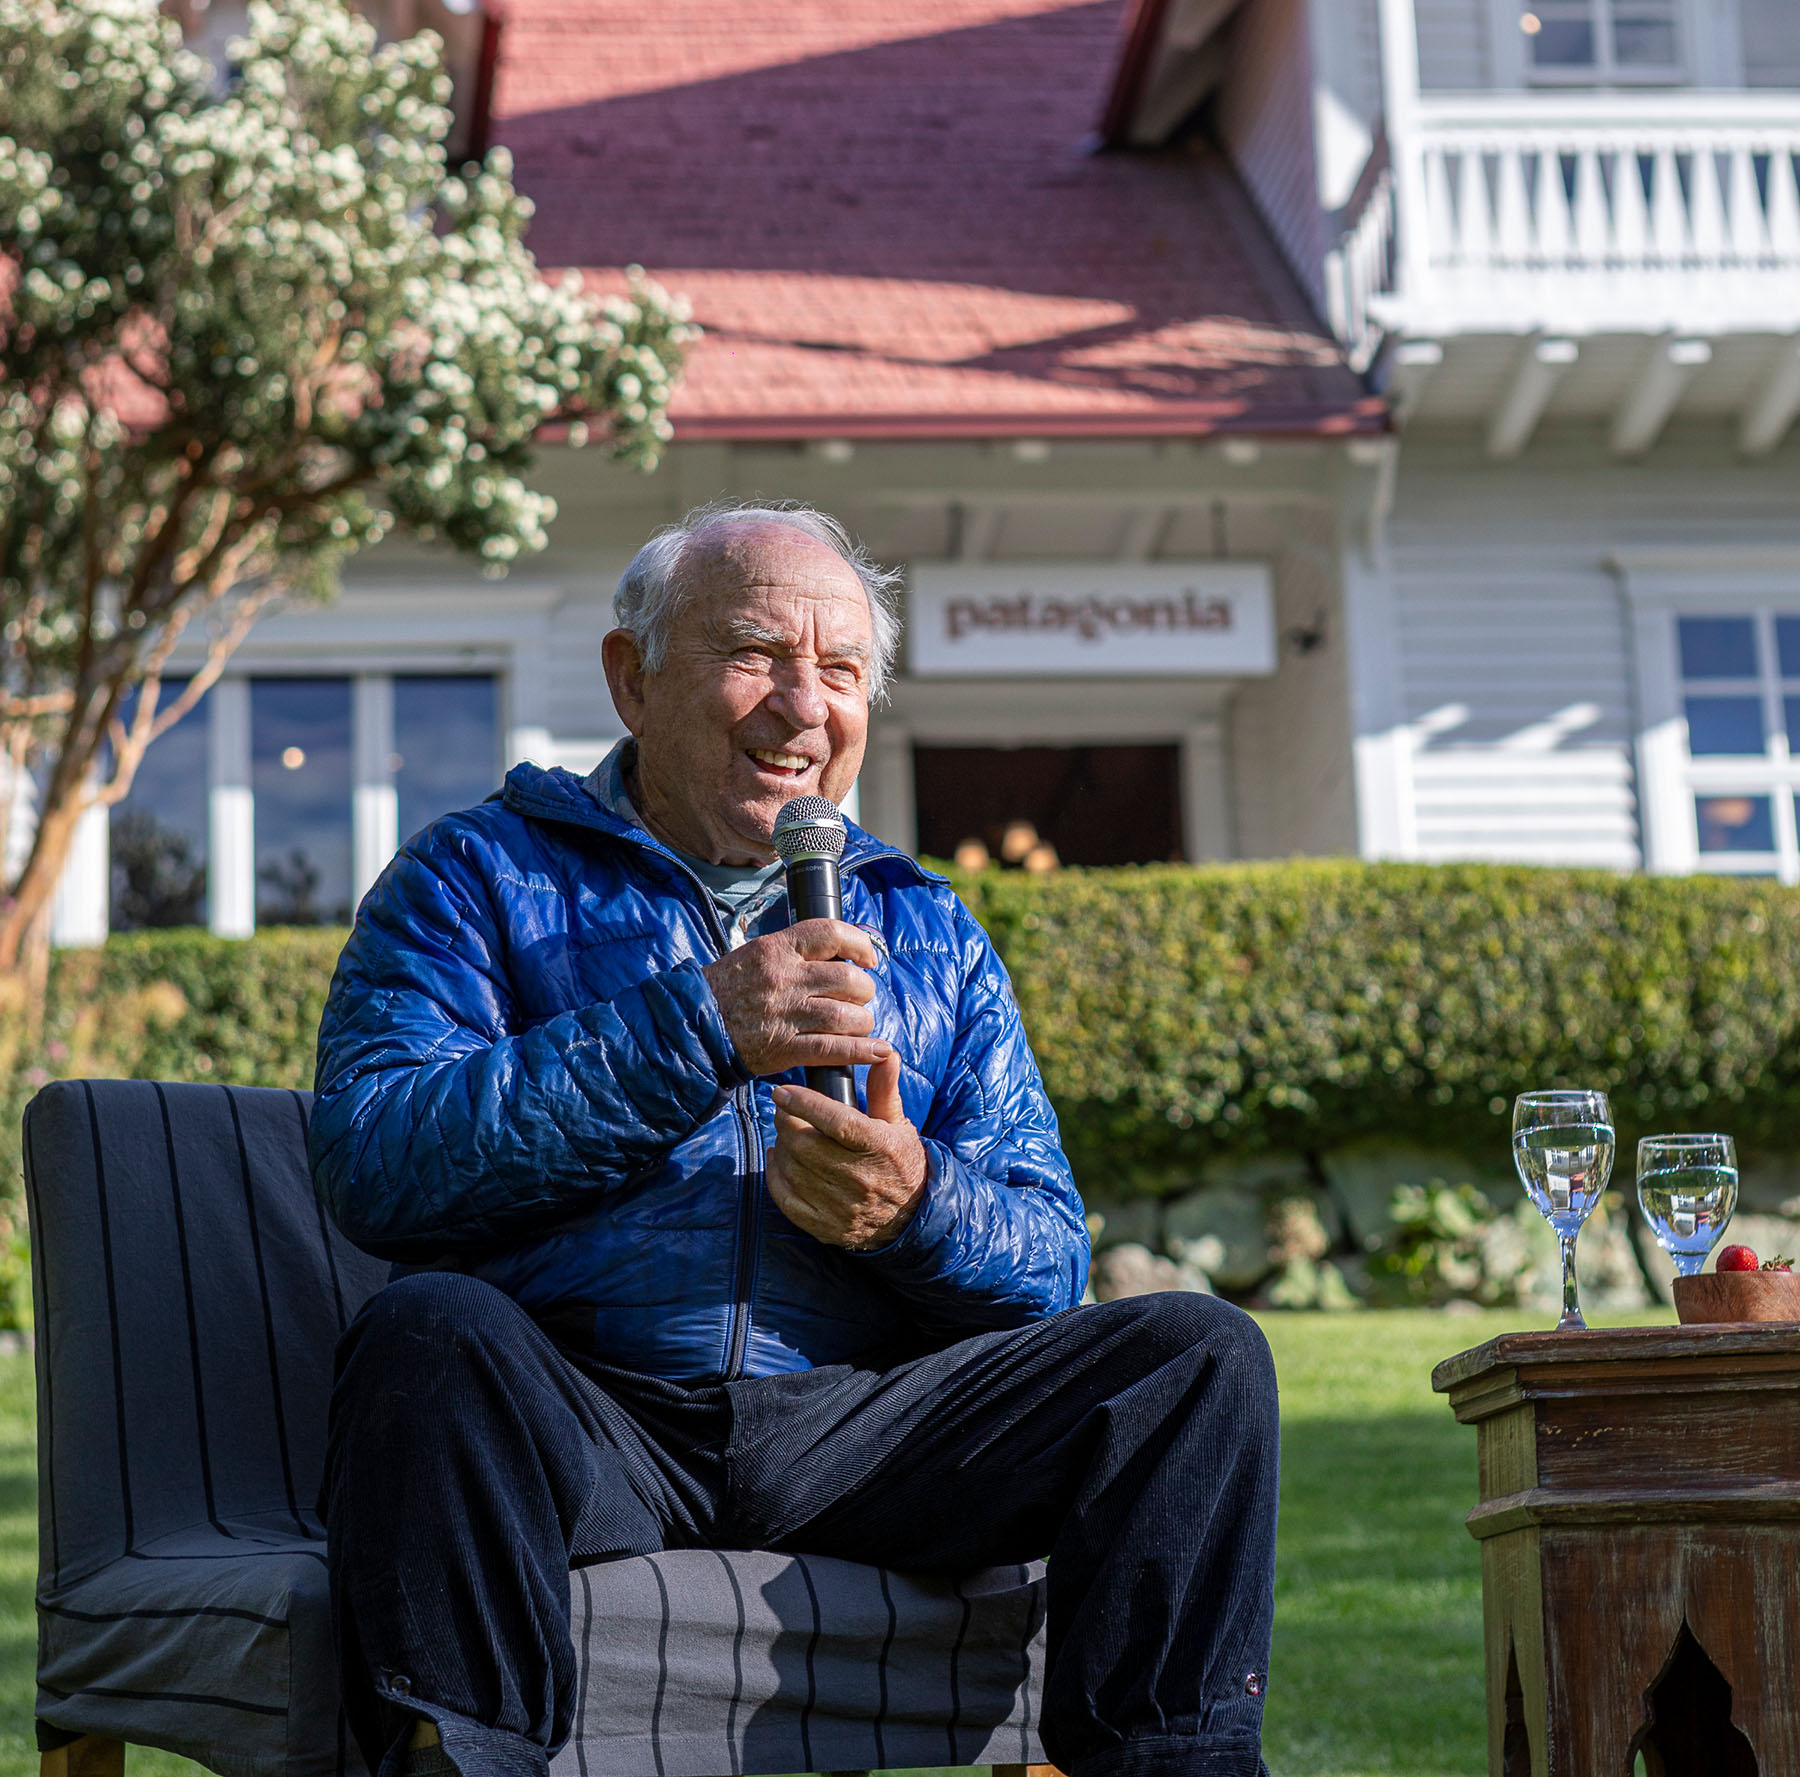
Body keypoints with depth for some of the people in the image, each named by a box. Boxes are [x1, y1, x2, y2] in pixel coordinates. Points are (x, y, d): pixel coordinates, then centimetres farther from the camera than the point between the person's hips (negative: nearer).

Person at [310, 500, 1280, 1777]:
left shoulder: (930, 931, 22)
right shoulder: (481, 878, 10)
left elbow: (1051, 1261, 14)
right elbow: (371, 1160, -8)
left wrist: (915, 1204, -10)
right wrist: (694, 1029, -15)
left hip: (847, 1426, 3)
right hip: (577, 1420, -3)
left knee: (1200, 1356, -14)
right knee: (435, 1332, -35)